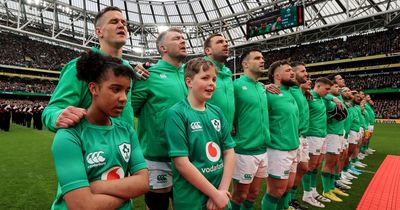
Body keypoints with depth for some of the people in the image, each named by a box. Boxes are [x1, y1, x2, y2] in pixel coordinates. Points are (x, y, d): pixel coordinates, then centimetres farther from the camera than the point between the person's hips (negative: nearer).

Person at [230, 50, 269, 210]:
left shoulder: (262, 88, 9)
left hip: (263, 150, 7)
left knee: (253, 193, 21)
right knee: (239, 195, 10)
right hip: (245, 150, -7)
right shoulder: (237, 85, -13)